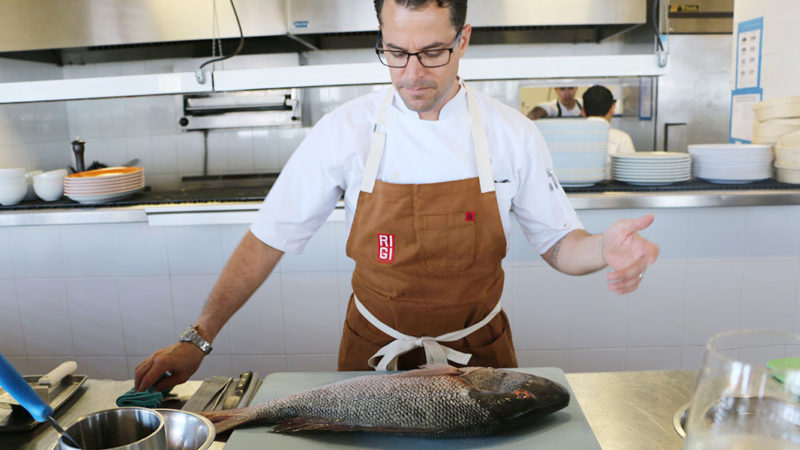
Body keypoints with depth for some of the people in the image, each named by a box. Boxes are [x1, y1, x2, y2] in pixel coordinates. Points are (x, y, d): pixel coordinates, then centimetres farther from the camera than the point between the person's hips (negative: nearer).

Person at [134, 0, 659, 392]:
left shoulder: (512, 134, -12)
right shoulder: (345, 130, -15)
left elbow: (560, 243, -3)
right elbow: (269, 238, -10)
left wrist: (604, 248, -26)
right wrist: (198, 339, -12)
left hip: (478, 352, 1)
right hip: (375, 353, 0)